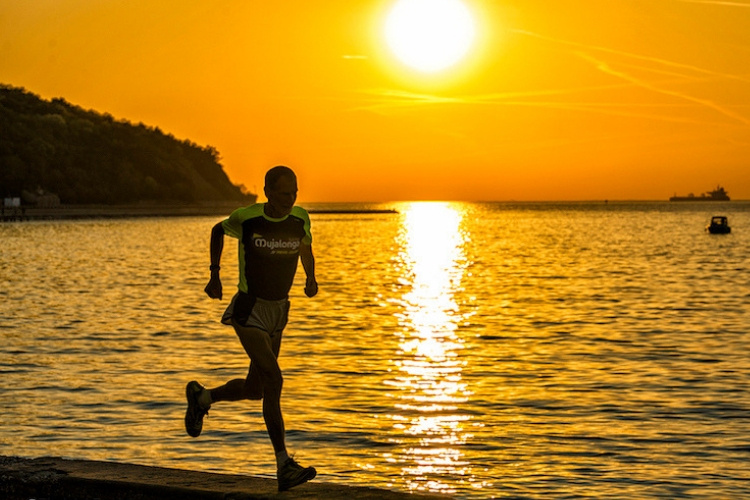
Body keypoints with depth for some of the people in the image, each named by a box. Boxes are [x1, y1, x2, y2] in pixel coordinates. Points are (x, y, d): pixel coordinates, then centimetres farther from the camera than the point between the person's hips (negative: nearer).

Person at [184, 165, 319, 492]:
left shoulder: (300, 219, -4)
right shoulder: (246, 219, -13)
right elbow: (218, 230, 8)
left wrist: (311, 278, 5)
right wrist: (215, 276, 5)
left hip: (279, 311, 6)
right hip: (249, 311, -6)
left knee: (255, 389, 13)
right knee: (273, 379, -20)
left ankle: (201, 397, 44)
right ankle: (284, 467, -17)